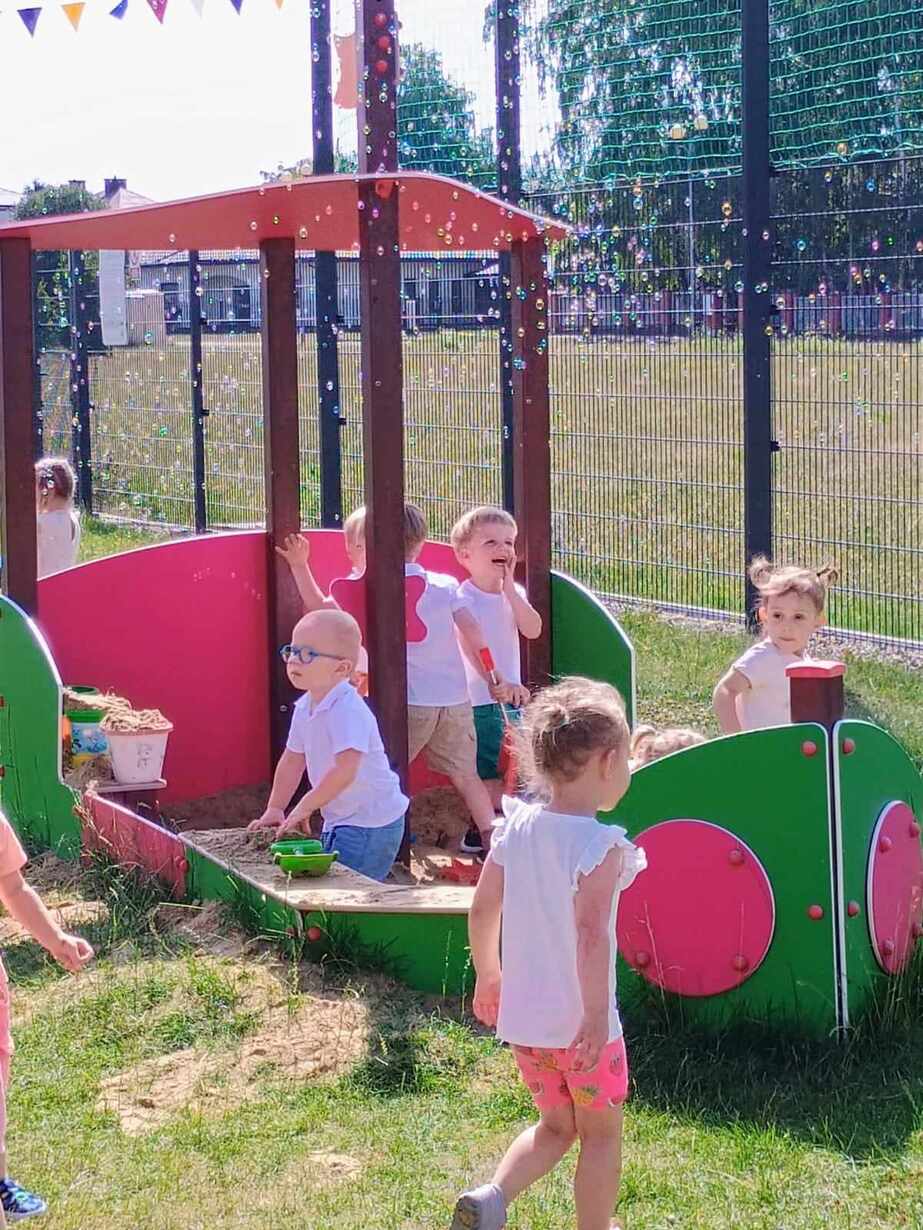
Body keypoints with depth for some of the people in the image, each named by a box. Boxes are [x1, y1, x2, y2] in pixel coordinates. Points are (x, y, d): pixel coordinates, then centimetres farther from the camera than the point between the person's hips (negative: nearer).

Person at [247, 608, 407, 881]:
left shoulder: (347, 711, -25)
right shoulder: (305, 707, 4)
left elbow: (345, 770, -34)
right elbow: (293, 759, 15)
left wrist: (305, 807, -27)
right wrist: (274, 809, 10)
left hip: (370, 825, -9)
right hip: (338, 821, 10)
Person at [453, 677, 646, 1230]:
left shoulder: (517, 828, 0)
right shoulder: (600, 845, -19)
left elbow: (483, 909, 4)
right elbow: (590, 934, -27)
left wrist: (489, 977, 18)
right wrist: (597, 1013, -22)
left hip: (523, 1018, 6)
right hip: (583, 1022, -6)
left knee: (556, 1126, 23)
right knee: (601, 1135, 15)